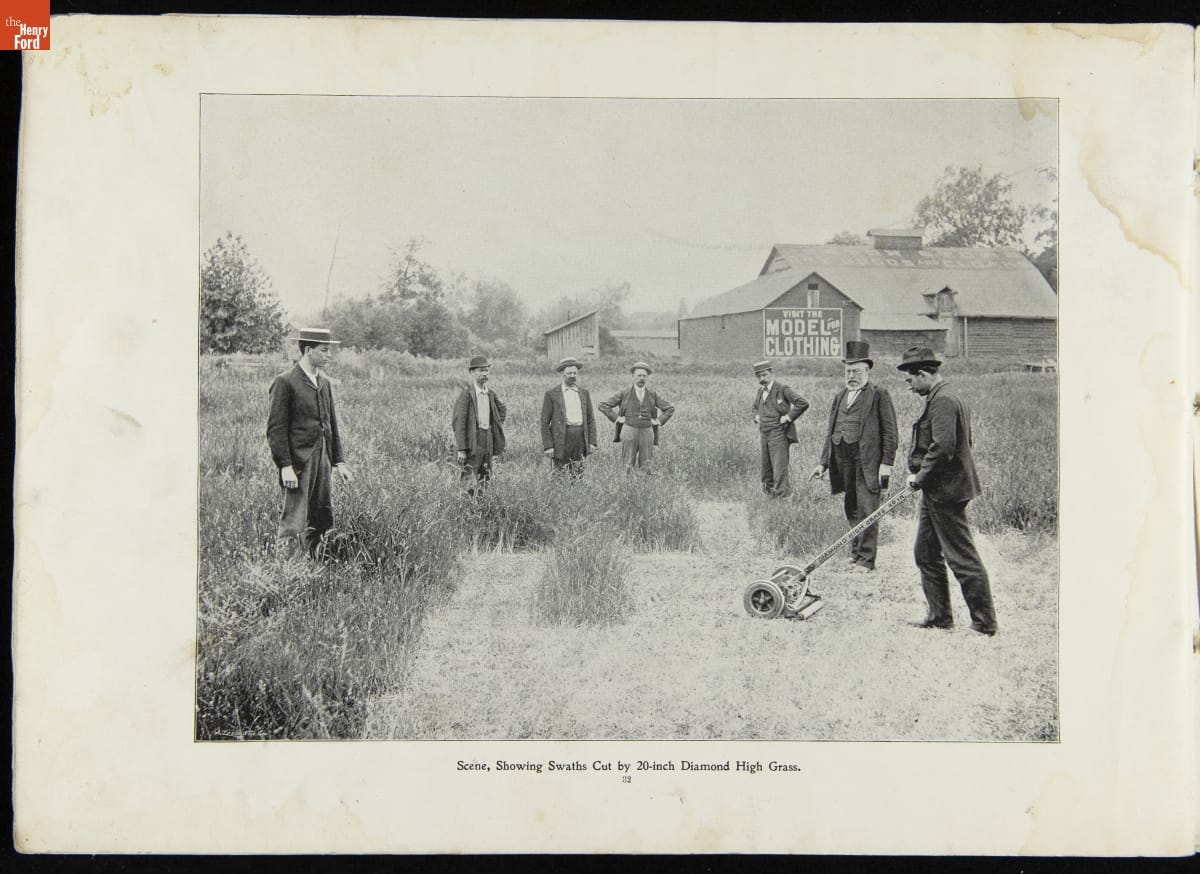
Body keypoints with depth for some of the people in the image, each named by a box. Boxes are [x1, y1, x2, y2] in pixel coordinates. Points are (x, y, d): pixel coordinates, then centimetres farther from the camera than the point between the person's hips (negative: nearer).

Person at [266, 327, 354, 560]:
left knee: (323, 520, 10)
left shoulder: (324, 382, 15)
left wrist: (338, 461, 14)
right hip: (298, 462, -8)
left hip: (323, 461, 8)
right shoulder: (285, 383, -8)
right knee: (293, 525, -7)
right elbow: (276, 429, -11)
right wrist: (285, 466, -17)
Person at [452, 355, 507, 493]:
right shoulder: (466, 393, -10)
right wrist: (461, 449, -19)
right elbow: (458, 422, -14)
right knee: (470, 483, -10)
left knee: (485, 481, 9)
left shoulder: (491, 394, 10)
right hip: (471, 440, -7)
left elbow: (503, 410, 30)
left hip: (488, 440, 7)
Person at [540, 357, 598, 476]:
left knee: (578, 475, 1)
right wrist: (548, 446, -8)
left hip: (581, 439, 3)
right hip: (561, 439, -3)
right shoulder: (551, 394, 2)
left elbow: (590, 419, 15)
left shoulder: (584, 393, 14)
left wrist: (592, 442, 6)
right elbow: (544, 422, 0)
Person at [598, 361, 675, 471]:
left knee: (646, 468, 1)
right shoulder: (624, 394, 2)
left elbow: (670, 409, 18)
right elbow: (602, 405, 3)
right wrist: (616, 418, -1)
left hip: (647, 433, 2)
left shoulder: (653, 395, 8)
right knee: (629, 467, -7)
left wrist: (659, 421, 6)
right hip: (629, 432, -2)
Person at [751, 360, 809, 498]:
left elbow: (803, 403, -17)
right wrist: (756, 417, 16)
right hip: (764, 435, 7)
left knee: (779, 470, -9)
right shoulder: (760, 392, 14)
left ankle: (781, 496, -7)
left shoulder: (782, 389, -9)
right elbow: (755, 407, 36)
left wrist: (788, 417, -14)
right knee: (766, 470, 10)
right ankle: (769, 496, 19)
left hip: (779, 434, -7)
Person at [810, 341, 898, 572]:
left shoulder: (879, 395, -1)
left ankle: (866, 559, -1)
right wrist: (823, 462, 13)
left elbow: (889, 431, -5)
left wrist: (886, 463, -12)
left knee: (866, 511, -6)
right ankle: (856, 551, 25)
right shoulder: (840, 396, 18)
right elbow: (830, 431, 19)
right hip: (843, 462, 6)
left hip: (868, 461, -6)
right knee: (851, 510, 13)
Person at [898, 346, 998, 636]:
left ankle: (985, 623, 3)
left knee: (963, 558, -4)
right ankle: (939, 616, 22)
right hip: (936, 492, 11)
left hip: (945, 491, -11)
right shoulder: (946, 398, 16)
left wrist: (920, 476, -14)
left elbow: (943, 447, -27)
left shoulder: (942, 400, -17)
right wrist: (920, 476, 15)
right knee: (926, 554, 15)